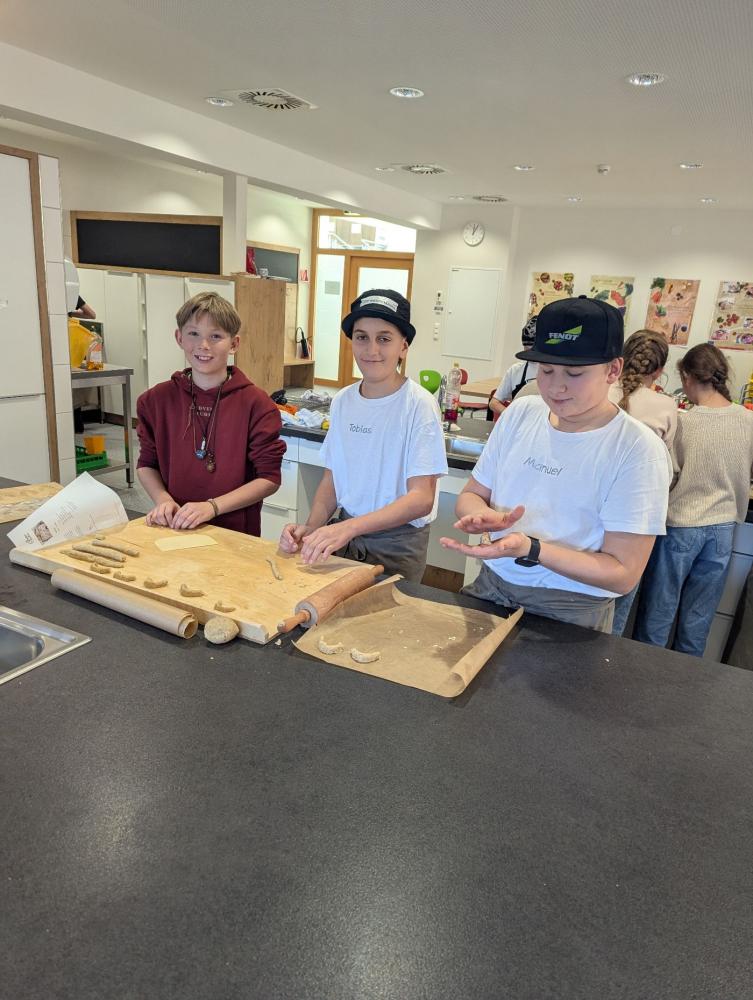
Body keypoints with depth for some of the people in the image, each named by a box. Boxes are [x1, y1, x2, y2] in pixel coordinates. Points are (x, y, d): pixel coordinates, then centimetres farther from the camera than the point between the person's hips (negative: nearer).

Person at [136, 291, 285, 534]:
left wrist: (212, 506, -14)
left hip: (237, 534, -2)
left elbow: (269, 478, -5)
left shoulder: (256, 404, -5)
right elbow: (146, 464, 15)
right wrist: (163, 498, -4)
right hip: (173, 529, 2)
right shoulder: (157, 400, 5)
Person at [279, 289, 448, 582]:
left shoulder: (419, 405, -16)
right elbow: (332, 477, 10)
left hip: (397, 544, -4)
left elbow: (421, 498, -21)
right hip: (343, 532, 4)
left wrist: (349, 527, -32)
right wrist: (311, 528, -9)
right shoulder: (342, 401, 2)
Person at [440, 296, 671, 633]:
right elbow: (470, 496, 7)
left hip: (570, 612, -3)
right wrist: (484, 515, -16)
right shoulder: (519, 413, 2)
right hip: (490, 587, 4)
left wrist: (529, 549, -28)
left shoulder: (638, 449, -15)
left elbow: (623, 574, -15)